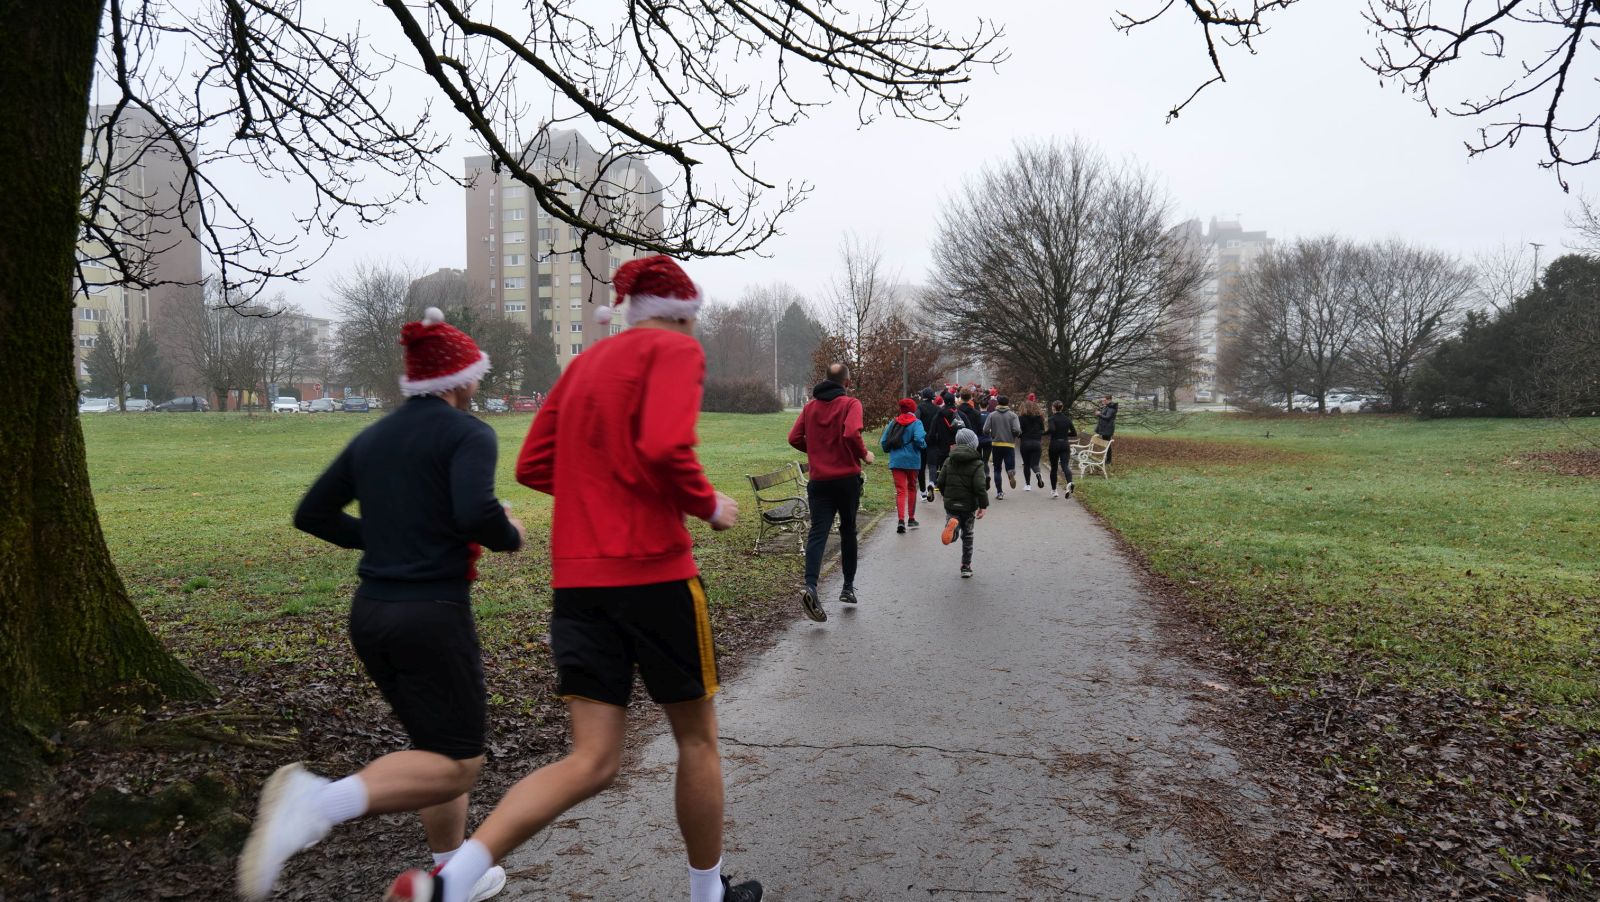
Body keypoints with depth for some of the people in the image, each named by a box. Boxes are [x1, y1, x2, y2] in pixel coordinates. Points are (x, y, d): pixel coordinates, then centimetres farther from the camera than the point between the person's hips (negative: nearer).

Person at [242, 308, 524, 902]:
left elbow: (312, 513, 15)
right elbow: (476, 513, -26)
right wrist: (511, 536, -5)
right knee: (457, 765, 0)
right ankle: (322, 801, -22)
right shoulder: (468, 433, -10)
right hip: (432, 614, -8)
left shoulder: (372, 437, 12)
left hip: (370, 612, 8)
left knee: (438, 746, 22)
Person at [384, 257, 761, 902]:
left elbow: (533, 466, 17)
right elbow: (665, 448, -21)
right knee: (697, 737, 14)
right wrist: (708, 506, -5)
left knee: (592, 761, 6)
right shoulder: (678, 349, -3)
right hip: (654, 571, -6)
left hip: (577, 578, 7)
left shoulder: (586, 361, 18)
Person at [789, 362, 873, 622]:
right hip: (847, 478, -2)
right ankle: (848, 587, 20)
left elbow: (794, 438, 5)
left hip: (819, 480, 2)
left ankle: (810, 586, -25)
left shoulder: (810, 406, 8)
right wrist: (864, 455, -5)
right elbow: (851, 433, -22)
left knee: (818, 533, -5)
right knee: (848, 531, 14)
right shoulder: (850, 404, -5)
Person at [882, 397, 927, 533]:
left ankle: (901, 520, -19)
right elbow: (919, 439, -21)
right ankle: (911, 519, 25)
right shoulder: (916, 423, -5)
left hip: (896, 461, 2)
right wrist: (924, 446, 0)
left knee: (900, 490, -2)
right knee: (912, 488, 17)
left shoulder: (893, 423, 5)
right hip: (912, 461, -2)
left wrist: (889, 450, 23)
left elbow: (883, 442, 4)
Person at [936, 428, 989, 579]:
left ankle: (952, 524, -29)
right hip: (969, 506, -2)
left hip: (950, 504, 2)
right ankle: (966, 567, 19)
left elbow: (941, 482, 4)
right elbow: (980, 487, -18)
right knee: (967, 536, 15)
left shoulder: (949, 461, 2)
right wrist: (983, 505, -10)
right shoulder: (977, 464, -10)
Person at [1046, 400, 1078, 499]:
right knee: (1065, 466, -7)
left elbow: (1052, 429, -25)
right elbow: (1074, 433, 8)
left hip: (1054, 444, -3)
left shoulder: (1052, 418, -7)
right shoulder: (1067, 419, 7)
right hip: (1065, 444, 3)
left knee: (1053, 468, 11)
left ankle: (1053, 490, 19)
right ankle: (1069, 483, -37)